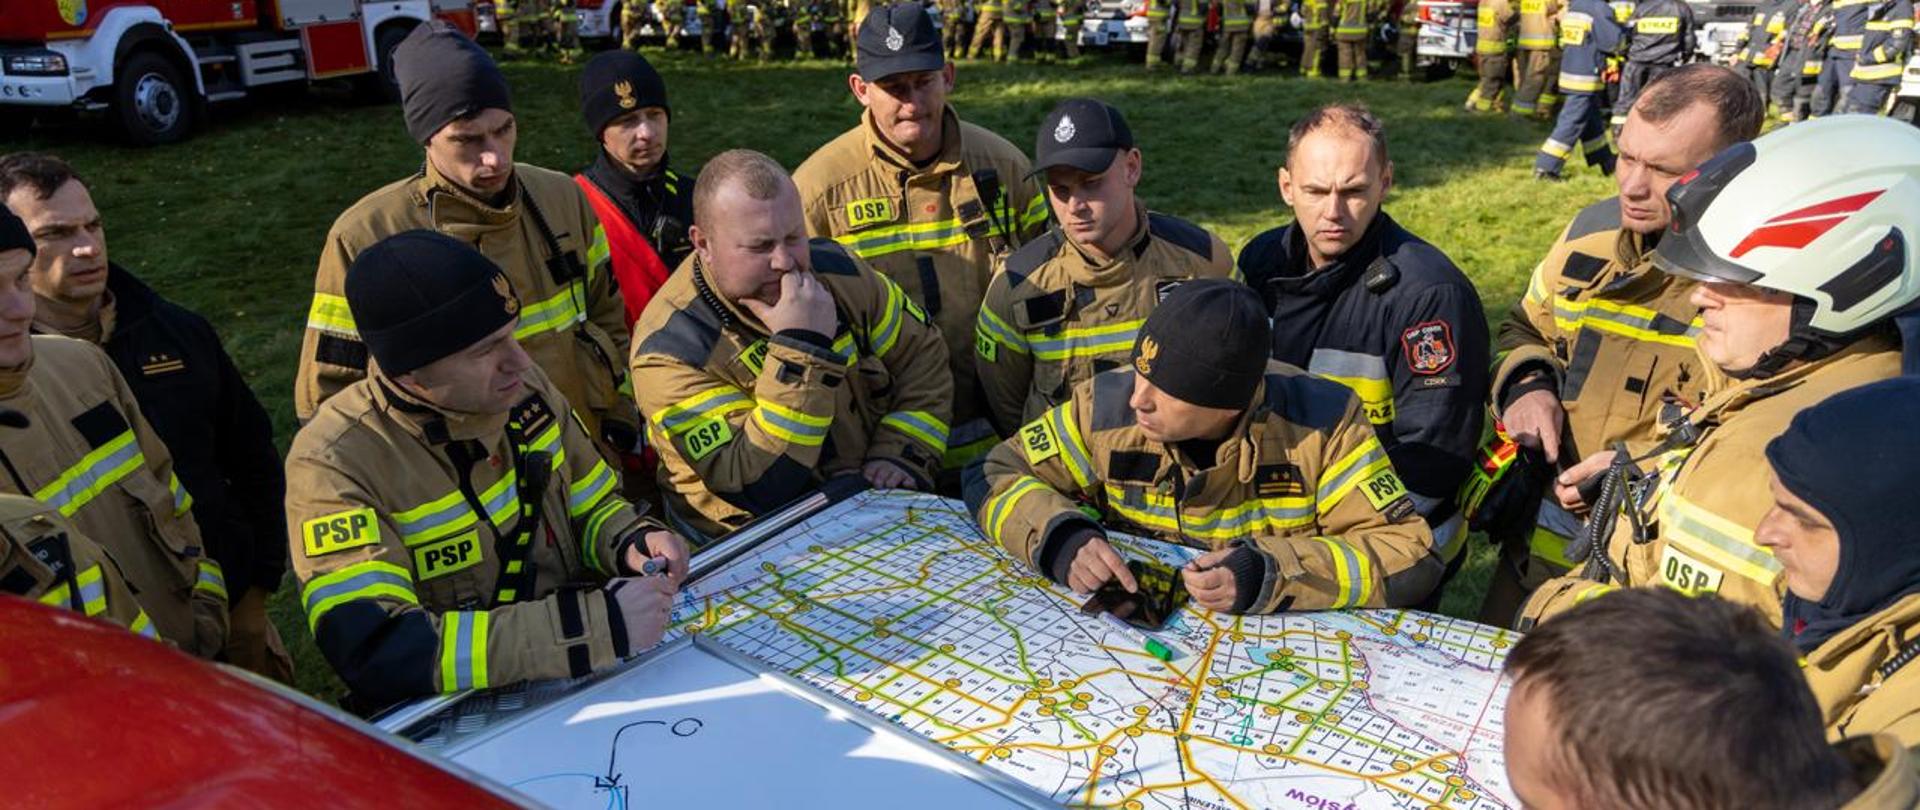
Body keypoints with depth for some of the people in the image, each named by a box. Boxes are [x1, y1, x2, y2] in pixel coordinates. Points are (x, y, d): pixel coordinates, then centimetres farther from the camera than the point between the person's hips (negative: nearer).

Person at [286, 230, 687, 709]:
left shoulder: (524, 386, -2)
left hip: (576, 686, 4)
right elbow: (378, 650, -27)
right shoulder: (335, 464, -17)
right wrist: (598, 623, -31)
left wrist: (633, 543, -10)